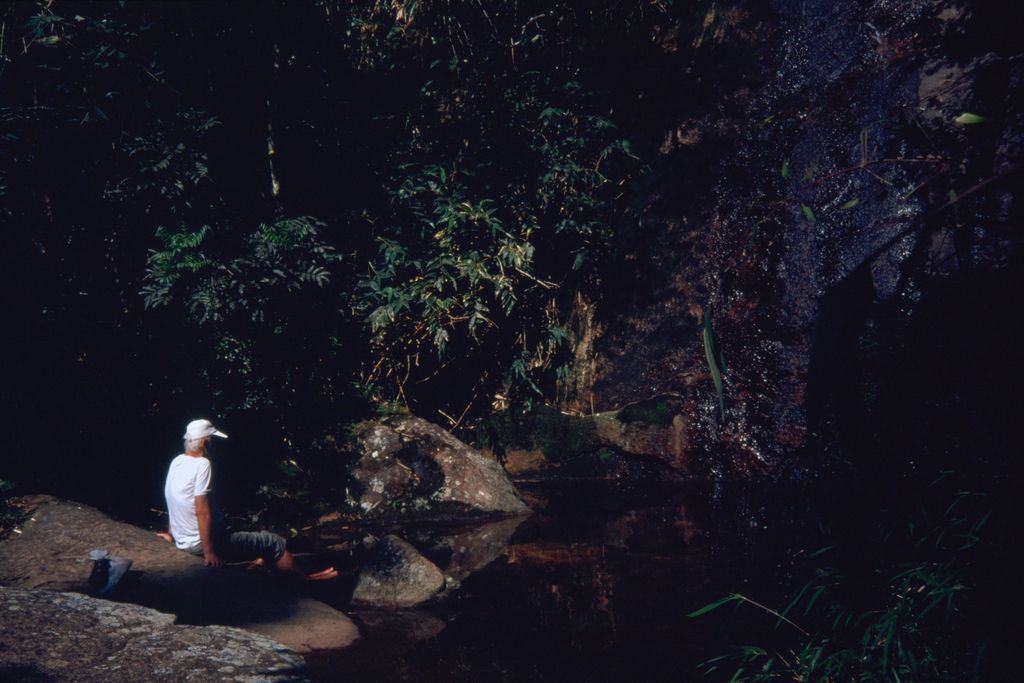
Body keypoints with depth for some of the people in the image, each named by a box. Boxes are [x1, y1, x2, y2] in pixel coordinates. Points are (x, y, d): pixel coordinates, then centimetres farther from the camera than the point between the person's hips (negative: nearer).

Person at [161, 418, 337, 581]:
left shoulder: (176, 462, 4)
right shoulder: (201, 464, -21)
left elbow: (174, 507, 16)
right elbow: (202, 511, -25)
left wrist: (171, 534, 28)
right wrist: (209, 553, -22)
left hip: (182, 541, 10)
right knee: (272, 542, -2)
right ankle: (306, 579, 10)